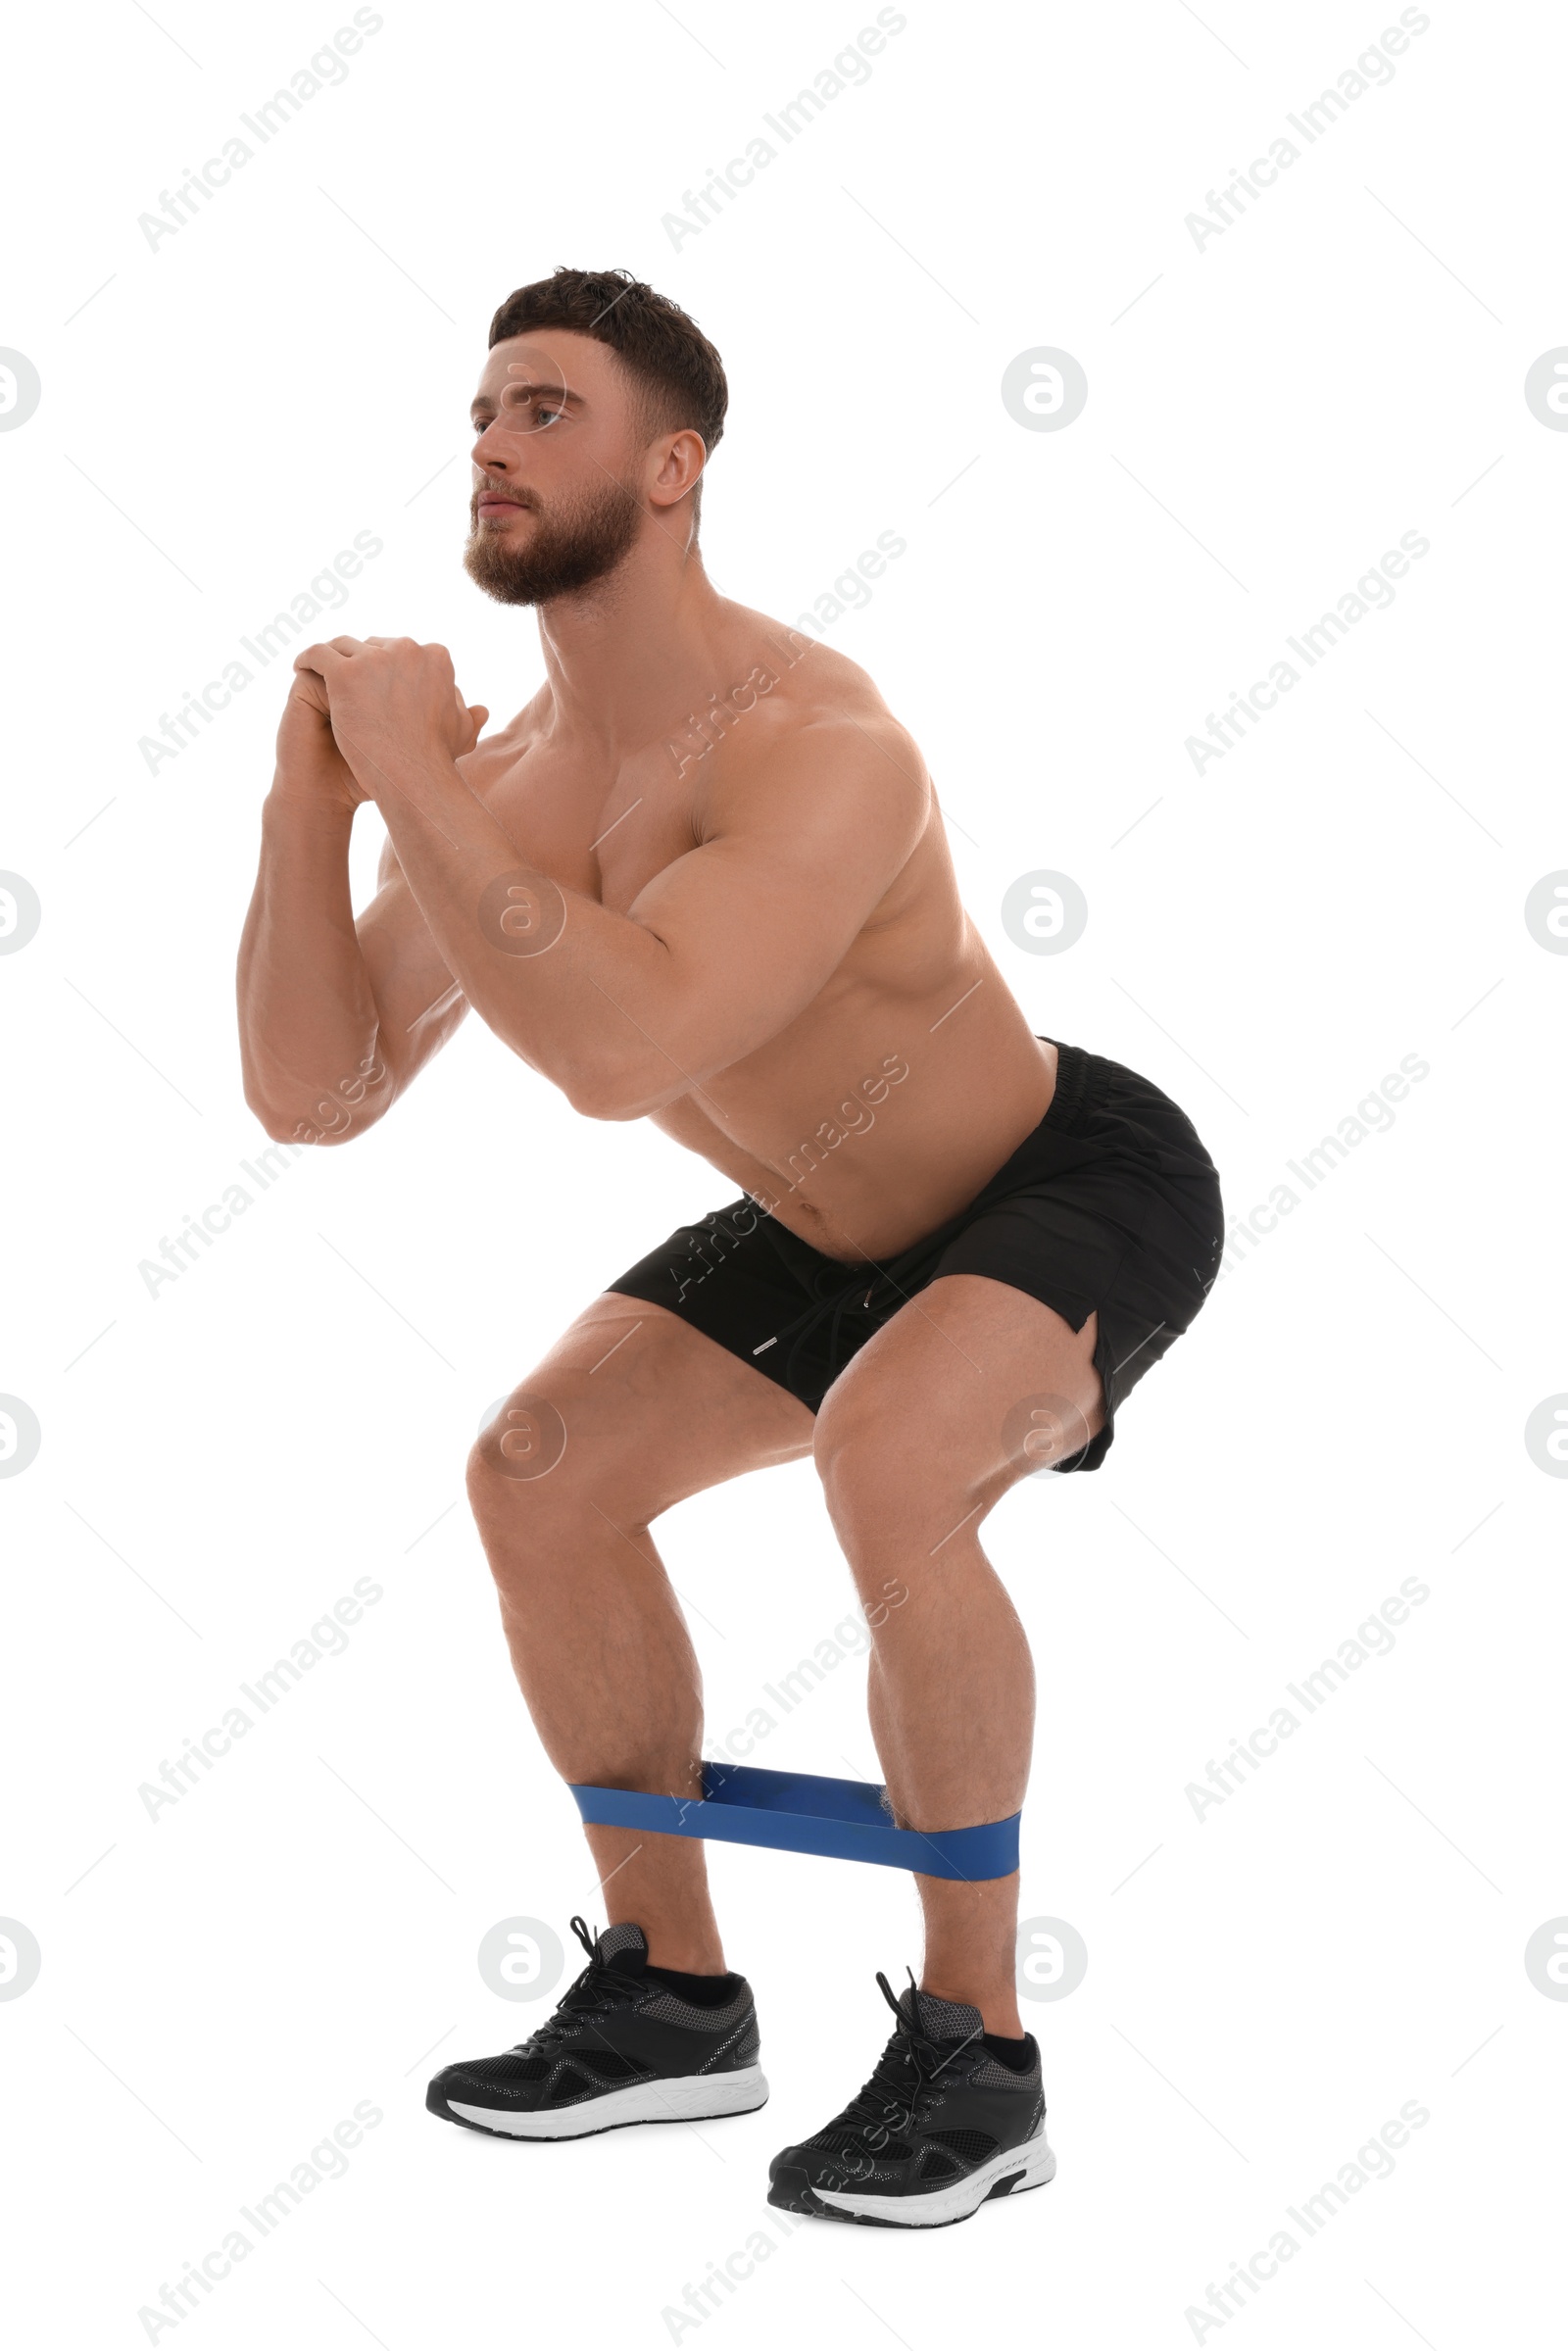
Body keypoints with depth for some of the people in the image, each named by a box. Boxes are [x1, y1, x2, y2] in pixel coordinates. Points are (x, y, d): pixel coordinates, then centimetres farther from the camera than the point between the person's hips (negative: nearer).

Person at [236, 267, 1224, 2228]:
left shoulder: (812, 745, -35)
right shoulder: (501, 780, -10)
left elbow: (618, 1055, -50)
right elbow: (314, 1094, -12)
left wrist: (417, 786, -41)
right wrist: (311, 802, -24)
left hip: (1083, 1182, -8)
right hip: (841, 1225, 8)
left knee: (887, 1461, -35)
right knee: (539, 1474, 2)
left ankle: (975, 2059, -19)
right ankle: (671, 1996, 15)